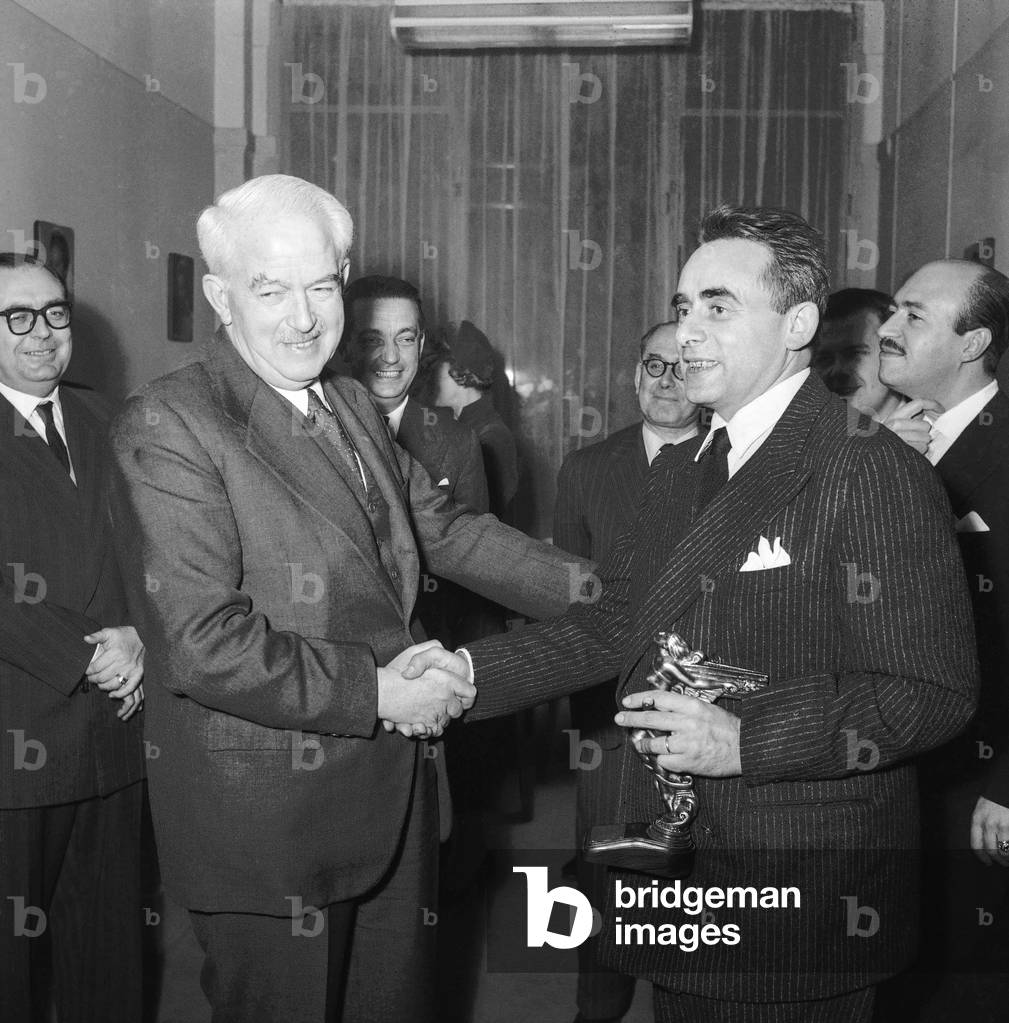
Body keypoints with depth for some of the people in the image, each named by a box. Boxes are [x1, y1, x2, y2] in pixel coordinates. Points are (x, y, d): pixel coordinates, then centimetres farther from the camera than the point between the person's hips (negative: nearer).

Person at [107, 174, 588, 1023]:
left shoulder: (353, 406, 9)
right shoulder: (168, 427, -16)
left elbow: (441, 526, 15)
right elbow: (201, 643, -23)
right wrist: (375, 691, -19)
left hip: (391, 796, 7)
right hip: (269, 823, -7)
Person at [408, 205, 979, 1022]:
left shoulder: (874, 475, -15)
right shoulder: (680, 475, 12)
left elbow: (933, 690, -18)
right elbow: (617, 625, 10)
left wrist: (747, 741, -26)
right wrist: (473, 670, -3)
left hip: (802, 900, -7)